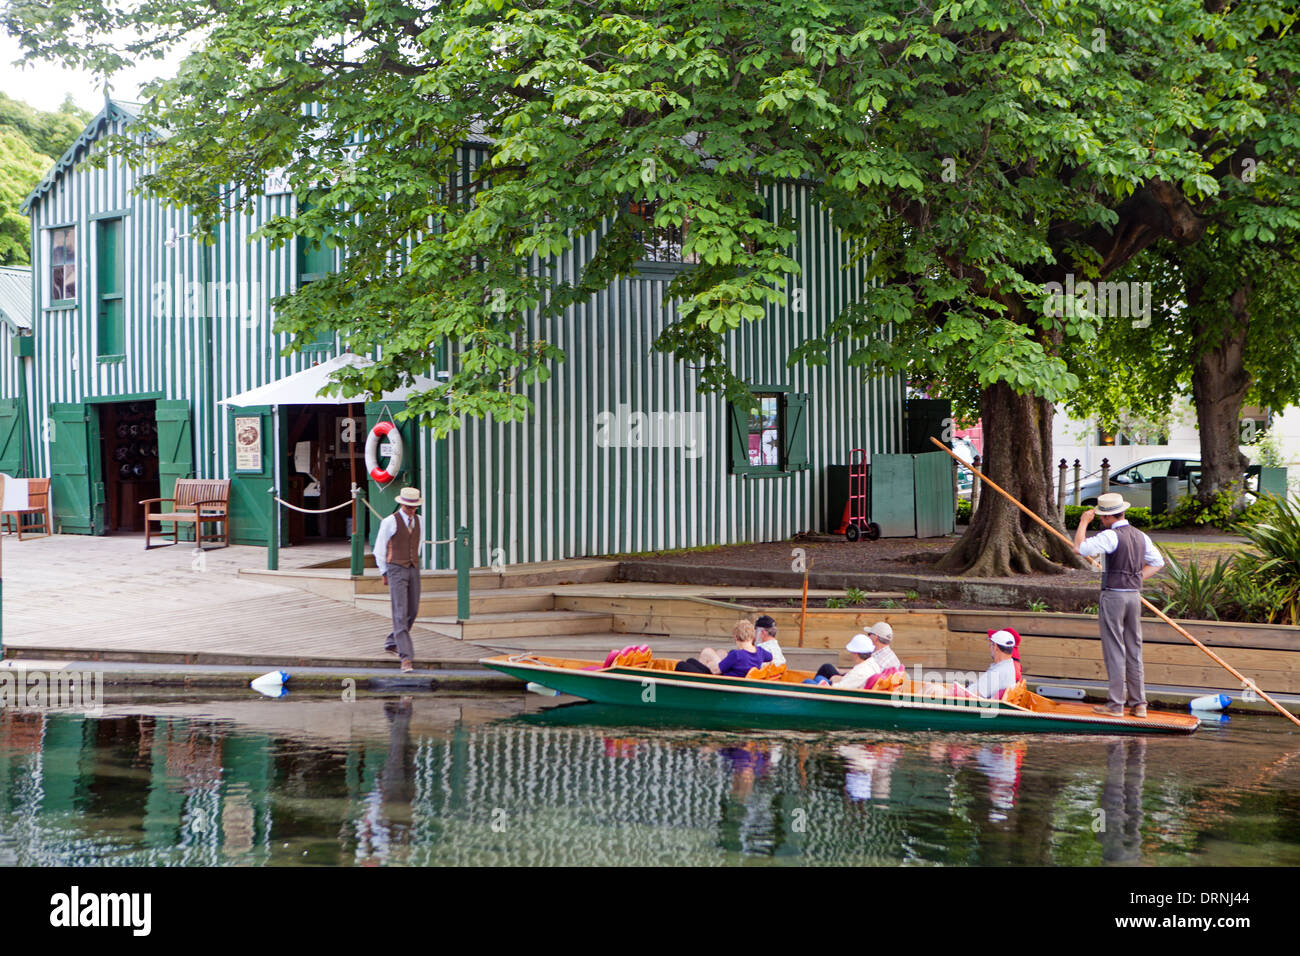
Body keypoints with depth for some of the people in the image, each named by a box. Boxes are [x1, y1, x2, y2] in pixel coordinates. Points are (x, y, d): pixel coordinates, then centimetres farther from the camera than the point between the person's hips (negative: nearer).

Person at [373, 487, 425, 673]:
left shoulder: (418, 521, 8)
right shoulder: (390, 522, -8)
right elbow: (379, 549, 0)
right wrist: (384, 573, 6)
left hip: (413, 570, 6)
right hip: (395, 571, -6)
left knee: (412, 612, 12)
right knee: (400, 614, -13)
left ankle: (392, 643, 34)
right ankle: (406, 657, -19)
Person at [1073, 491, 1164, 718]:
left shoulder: (1110, 536, -14)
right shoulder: (1141, 536, 10)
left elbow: (1081, 547, -19)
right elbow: (1157, 562, 21)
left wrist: (1084, 522, -6)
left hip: (1113, 597, -7)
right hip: (1134, 596, 7)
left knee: (1115, 650, -3)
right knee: (1134, 650, 11)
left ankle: (1115, 704, -2)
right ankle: (1138, 703, 13)